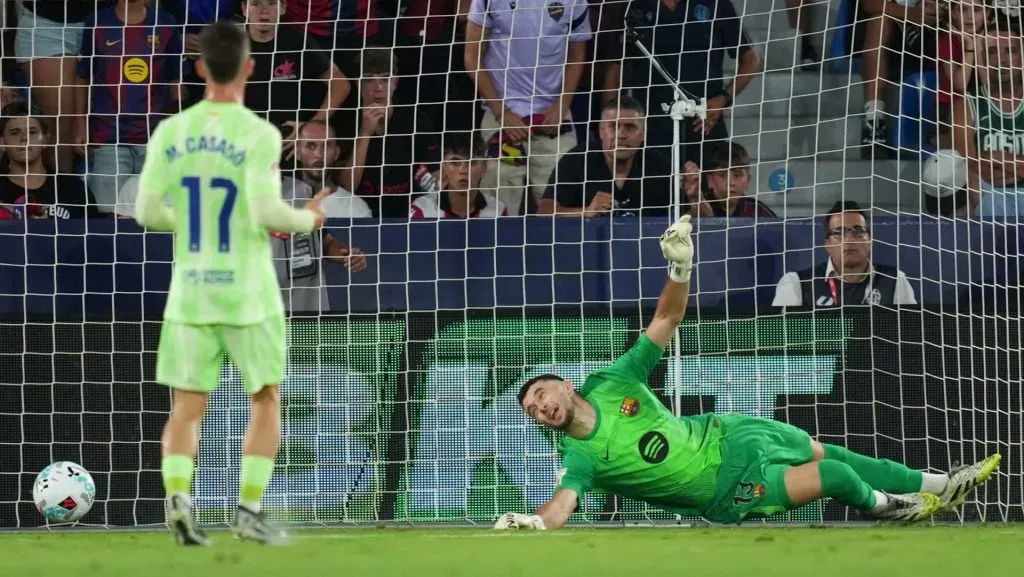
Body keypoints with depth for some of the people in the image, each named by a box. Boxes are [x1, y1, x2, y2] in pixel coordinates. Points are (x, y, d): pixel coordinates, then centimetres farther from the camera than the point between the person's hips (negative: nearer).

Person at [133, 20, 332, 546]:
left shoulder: (170, 132, 1)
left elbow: (147, 211, 0)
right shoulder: (258, 134, -11)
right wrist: (306, 220, 2)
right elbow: (266, 212, -18)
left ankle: (177, 496, -16)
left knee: (186, 408, 6)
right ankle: (249, 510, 4)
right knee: (266, 400, 12)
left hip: (189, 291, 3)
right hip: (247, 293, -3)